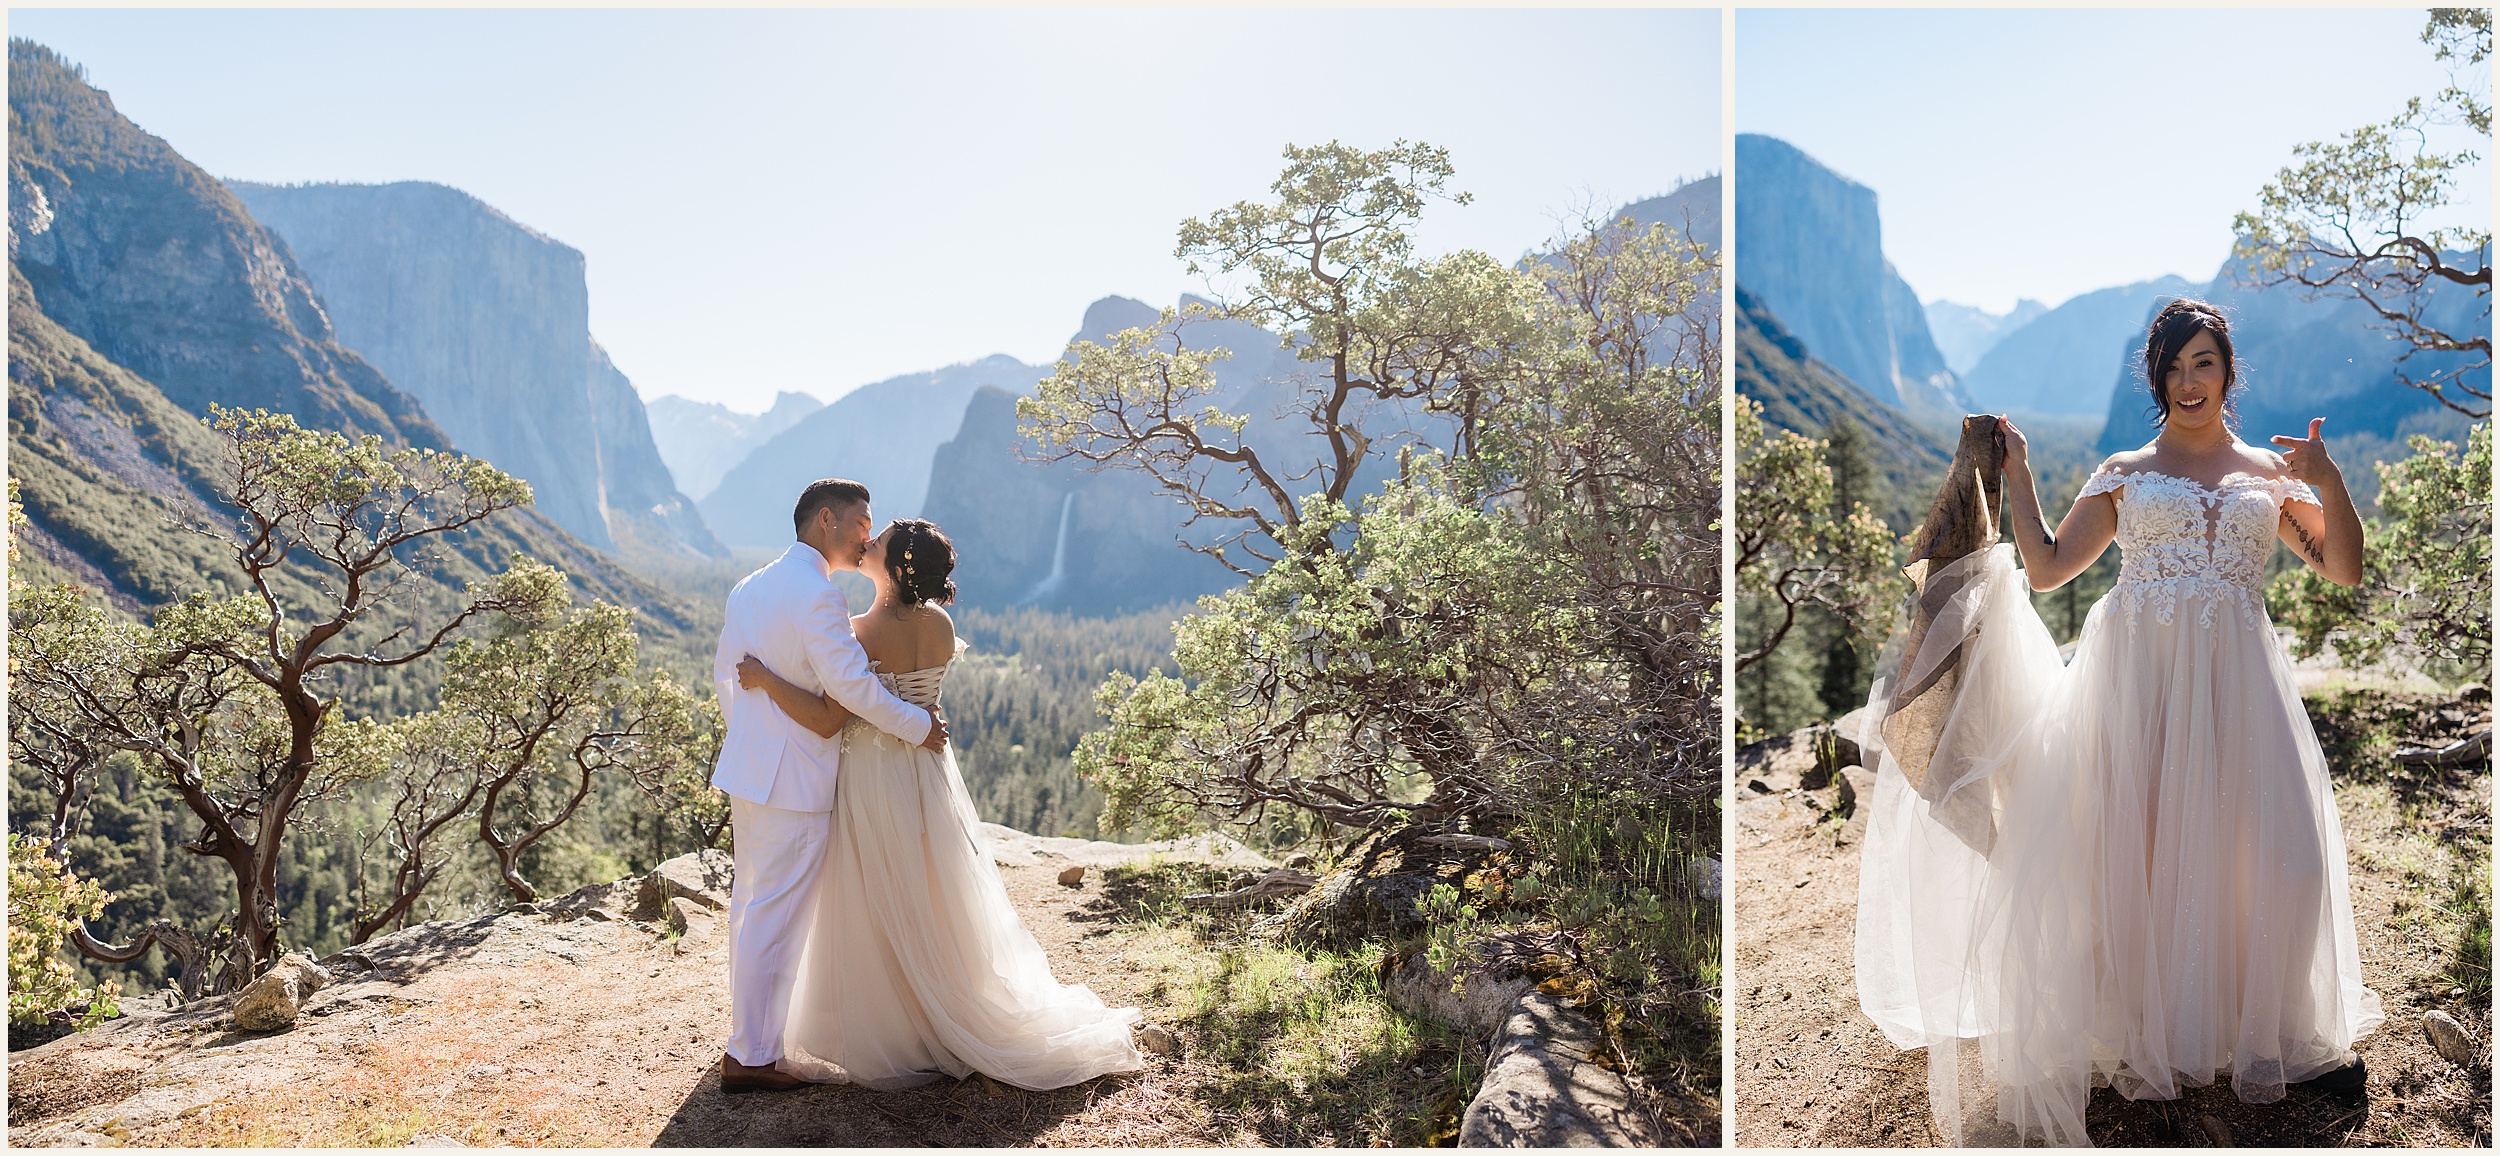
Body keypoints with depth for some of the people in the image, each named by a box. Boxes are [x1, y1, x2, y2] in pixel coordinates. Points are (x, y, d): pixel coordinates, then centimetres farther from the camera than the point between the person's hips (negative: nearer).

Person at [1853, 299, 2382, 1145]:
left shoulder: (2272, 474, 16)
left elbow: (2344, 569, 10)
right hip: (2137, 676, -1)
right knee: (2136, 846, -3)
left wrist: (2328, 480, -3)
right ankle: (2142, 1033, 10)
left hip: (2237, 678, 1)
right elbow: (2045, 568, 8)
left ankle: (2273, 1033, 14)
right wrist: (2016, 474, 7)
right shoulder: (2124, 474, 13)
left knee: (2272, 853, -5)